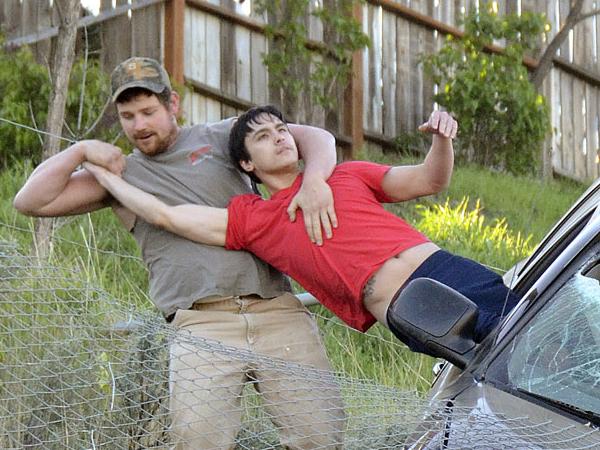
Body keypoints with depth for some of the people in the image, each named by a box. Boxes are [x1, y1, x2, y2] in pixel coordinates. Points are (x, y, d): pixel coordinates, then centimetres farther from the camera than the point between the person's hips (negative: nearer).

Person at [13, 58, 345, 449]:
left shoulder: (219, 137, 15)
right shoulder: (121, 174, 18)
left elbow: (315, 137, 9)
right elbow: (31, 201, 14)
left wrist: (314, 181, -12)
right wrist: (81, 150, 5)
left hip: (276, 310, 1)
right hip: (202, 325, 0)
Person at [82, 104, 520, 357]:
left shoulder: (347, 176, 22)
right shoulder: (253, 219, 15)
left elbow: (429, 181, 15)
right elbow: (166, 215, 13)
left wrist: (441, 139, -5)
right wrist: (105, 174, 21)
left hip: (443, 267, 4)